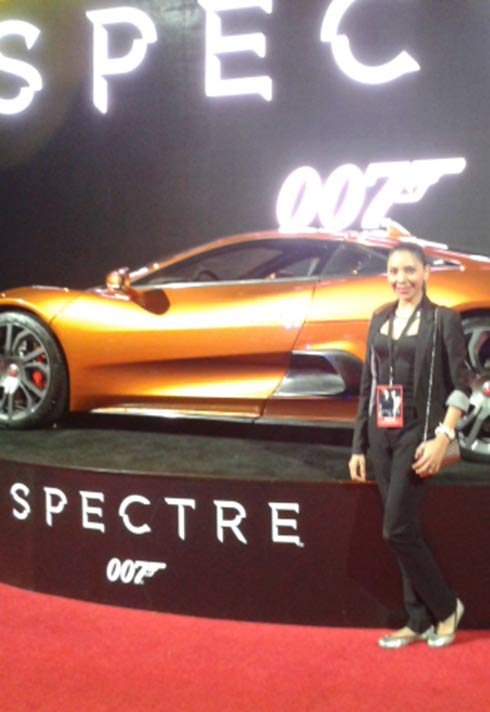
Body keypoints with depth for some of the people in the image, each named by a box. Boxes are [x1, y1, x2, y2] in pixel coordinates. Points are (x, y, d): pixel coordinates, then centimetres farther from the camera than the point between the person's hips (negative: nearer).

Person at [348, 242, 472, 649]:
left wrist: (443, 437, -18)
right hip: (381, 436, 5)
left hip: (418, 434, -5)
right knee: (406, 532, 9)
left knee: (397, 530, -8)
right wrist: (359, 445, 11)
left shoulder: (443, 320, -4)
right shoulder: (380, 320, 11)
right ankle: (419, 620, 22)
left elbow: (461, 385, -7)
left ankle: (446, 607, 14)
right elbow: (367, 385, 13)